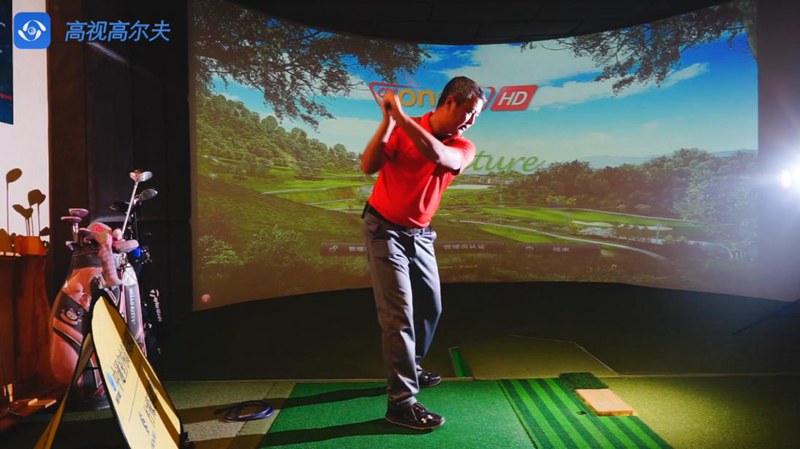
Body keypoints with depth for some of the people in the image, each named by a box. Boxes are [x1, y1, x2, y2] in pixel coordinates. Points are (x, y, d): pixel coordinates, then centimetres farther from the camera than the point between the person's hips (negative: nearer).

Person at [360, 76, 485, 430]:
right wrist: (387, 122, -25)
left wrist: (401, 116, -30)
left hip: (421, 234, 5)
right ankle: (401, 401, -6)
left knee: (431, 307, 14)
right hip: (384, 228, -5)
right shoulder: (401, 129, -9)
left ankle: (410, 369, 36)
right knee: (399, 312, -11)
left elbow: (439, 155, -26)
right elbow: (368, 167, -18)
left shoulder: (464, 148, -3)